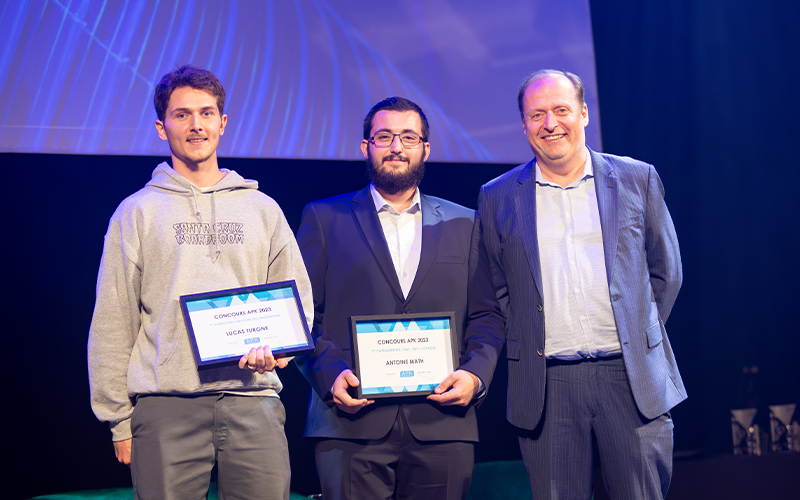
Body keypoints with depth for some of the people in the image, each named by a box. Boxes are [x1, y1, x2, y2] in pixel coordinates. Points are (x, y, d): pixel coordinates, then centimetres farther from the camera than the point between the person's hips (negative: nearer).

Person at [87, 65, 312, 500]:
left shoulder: (262, 209, 15)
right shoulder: (137, 211, 10)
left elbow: (296, 297, 17)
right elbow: (113, 322, 8)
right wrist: (118, 417, 2)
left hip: (253, 400, 1)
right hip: (166, 406, -1)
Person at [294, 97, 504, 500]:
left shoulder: (464, 225, 15)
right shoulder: (324, 218, 10)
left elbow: (486, 316, 13)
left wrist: (475, 373, -5)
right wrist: (330, 373, -10)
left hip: (442, 425, 2)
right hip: (351, 425, -1)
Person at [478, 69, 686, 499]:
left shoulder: (637, 180, 6)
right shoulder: (497, 198, 7)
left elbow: (665, 270, 11)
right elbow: (496, 289, 12)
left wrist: (638, 339, 6)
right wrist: (522, 345, 4)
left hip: (632, 378, 0)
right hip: (546, 385, 0)